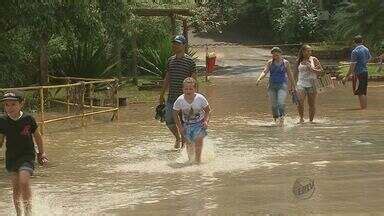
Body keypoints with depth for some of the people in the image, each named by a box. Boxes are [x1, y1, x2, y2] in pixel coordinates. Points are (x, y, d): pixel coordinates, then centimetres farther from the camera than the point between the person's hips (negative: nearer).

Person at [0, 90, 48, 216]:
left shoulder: (28, 119, -11)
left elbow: (37, 136, 4)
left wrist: (42, 153, 12)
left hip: (27, 155, -3)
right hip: (11, 157, 3)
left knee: (24, 181, -21)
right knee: (16, 187, 8)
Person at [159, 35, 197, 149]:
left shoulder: (190, 61, -5)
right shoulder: (170, 60, 11)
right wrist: (162, 95, 16)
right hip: (171, 97, 5)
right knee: (169, 121, 4)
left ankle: (184, 143, 15)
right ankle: (178, 138, 29)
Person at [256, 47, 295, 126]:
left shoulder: (285, 63, 2)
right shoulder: (270, 63, 5)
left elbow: (289, 75, 9)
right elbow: (265, 71, -6)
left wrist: (292, 86, 13)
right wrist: (259, 79, -25)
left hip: (282, 85, -2)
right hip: (272, 85, 2)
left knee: (281, 103, -20)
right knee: (273, 105, 3)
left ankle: (281, 117, -10)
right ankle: (276, 119, 15)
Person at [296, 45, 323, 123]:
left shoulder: (314, 59, 3)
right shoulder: (299, 61, 9)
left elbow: (321, 70, 4)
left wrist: (313, 70, -14)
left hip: (312, 84, -1)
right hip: (301, 84, 1)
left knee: (312, 104, 2)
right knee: (299, 102, -17)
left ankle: (311, 120, 15)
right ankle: (301, 118, -1)